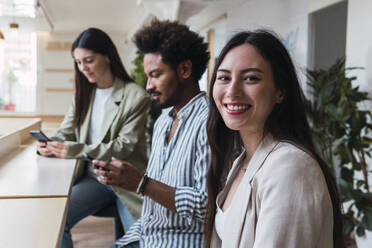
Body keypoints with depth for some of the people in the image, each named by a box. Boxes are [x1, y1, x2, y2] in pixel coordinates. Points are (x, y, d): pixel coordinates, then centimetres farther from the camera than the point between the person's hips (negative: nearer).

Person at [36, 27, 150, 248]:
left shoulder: (136, 96, -9)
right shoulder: (84, 95, 11)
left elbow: (126, 145, -14)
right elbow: (65, 132, 11)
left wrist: (77, 150, -22)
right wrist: (50, 146, -14)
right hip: (93, 178, 4)